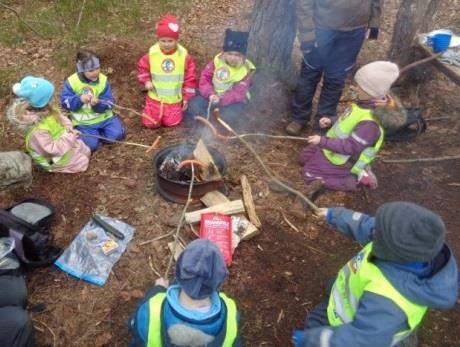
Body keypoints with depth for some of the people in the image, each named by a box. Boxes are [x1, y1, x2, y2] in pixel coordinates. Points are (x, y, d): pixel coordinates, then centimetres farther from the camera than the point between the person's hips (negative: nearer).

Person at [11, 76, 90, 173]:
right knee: (83, 161, -5)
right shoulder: (37, 130, -40)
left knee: (86, 151, 18)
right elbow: (51, 150, -35)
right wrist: (69, 137, -32)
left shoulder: (47, 109, -14)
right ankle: (56, 167, 7)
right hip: (53, 158, -8)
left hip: (60, 140, 9)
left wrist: (68, 127, -17)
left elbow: (61, 118, 4)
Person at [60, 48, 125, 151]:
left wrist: (97, 104, -33)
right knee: (90, 144, -18)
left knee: (117, 134, -15)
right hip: (83, 122, -2)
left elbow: (108, 103, -10)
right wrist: (80, 99, -32)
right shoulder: (72, 82, -12)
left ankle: (98, 131, 15)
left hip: (103, 117, 2)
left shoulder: (103, 80, -8)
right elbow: (65, 102, -14)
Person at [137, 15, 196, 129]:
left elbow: (190, 78, -5)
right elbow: (142, 67, 5)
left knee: (171, 122, 0)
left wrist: (187, 98, -4)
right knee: (150, 123, 0)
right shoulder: (152, 53, -12)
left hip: (174, 99, 0)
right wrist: (146, 81, -13)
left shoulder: (184, 55, -13)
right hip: (155, 97, 1)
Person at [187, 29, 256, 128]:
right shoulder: (217, 60, -8)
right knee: (194, 106, -19)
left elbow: (238, 94, -20)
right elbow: (205, 78, -6)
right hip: (213, 95, 3)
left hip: (233, 100, -2)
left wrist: (221, 99, -35)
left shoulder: (246, 70, -15)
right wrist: (210, 94, -25)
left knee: (229, 116, -32)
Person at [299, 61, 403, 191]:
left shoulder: (369, 123, -37)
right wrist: (331, 121, -3)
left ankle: (354, 180, -1)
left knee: (309, 174, -4)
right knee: (304, 157, 23)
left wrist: (322, 141, -32)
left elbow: (350, 147, -32)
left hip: (339, 161, -9)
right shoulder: (365, 105, -9)